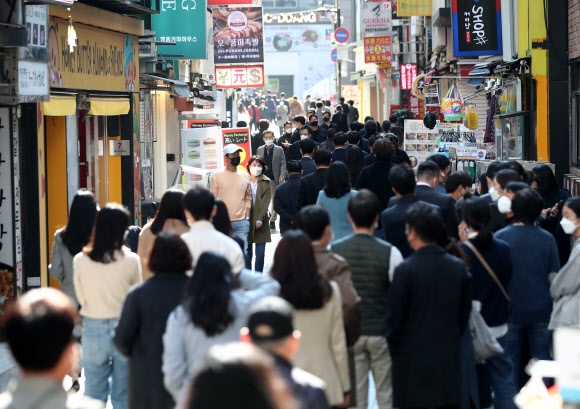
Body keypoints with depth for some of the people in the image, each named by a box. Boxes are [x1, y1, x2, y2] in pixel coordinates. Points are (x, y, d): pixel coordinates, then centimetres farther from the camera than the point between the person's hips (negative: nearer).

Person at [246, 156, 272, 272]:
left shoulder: (266, 182, 2)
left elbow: (266, 202, -3)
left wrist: (260, 219, -12)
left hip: (260, 222, 0)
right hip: (247, 220, 0)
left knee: (260, 253, -1)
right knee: (247, 253, 2)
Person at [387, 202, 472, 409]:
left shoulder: (406, 270, -13)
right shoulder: (459, 267, 2)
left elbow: (395, 317, -9)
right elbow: (465, 313, 8)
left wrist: (394, 349, 6)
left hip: (413, 359, -4)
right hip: (449, 356, 4)